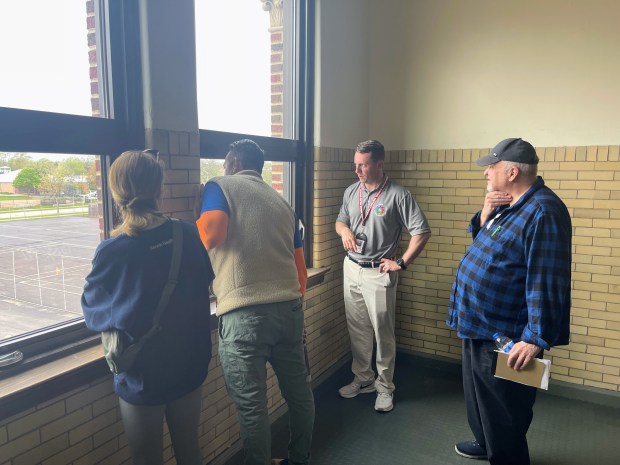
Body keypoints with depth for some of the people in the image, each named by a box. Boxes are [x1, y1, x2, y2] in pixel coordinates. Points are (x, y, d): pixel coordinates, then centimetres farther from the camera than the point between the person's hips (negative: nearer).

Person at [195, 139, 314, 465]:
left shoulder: (220, 186, 5)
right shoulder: (281, 201, 21)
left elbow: (211, 234, -13)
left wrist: (195, 224, 9)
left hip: (245, 314, -6)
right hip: (289, 308, 7)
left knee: (251, 405, 6)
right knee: (299, 391, 20)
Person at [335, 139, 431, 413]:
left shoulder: (398, 195, -13)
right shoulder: (351, 191, 5)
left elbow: (422, 232, -13)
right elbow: (340, 221, 17)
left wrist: (401, 263, -13)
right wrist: (344, 230, -7)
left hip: (378, 273, -6)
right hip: (351, 268, 6)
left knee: (383, 332, 4)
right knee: (357, 329, 15)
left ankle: (385, 387, 21)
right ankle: (362, 379, 32)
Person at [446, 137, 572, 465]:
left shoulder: (542, 211, -24)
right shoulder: (508, 204, 8)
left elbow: (545, 282, -28)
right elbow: (482, 241, 19)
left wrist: (536, 339, -28)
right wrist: (484, 216, -2)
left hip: (505, 336, -10)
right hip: (479, 325, 10)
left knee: (503, 411, 7)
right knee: (480, 396, 28)